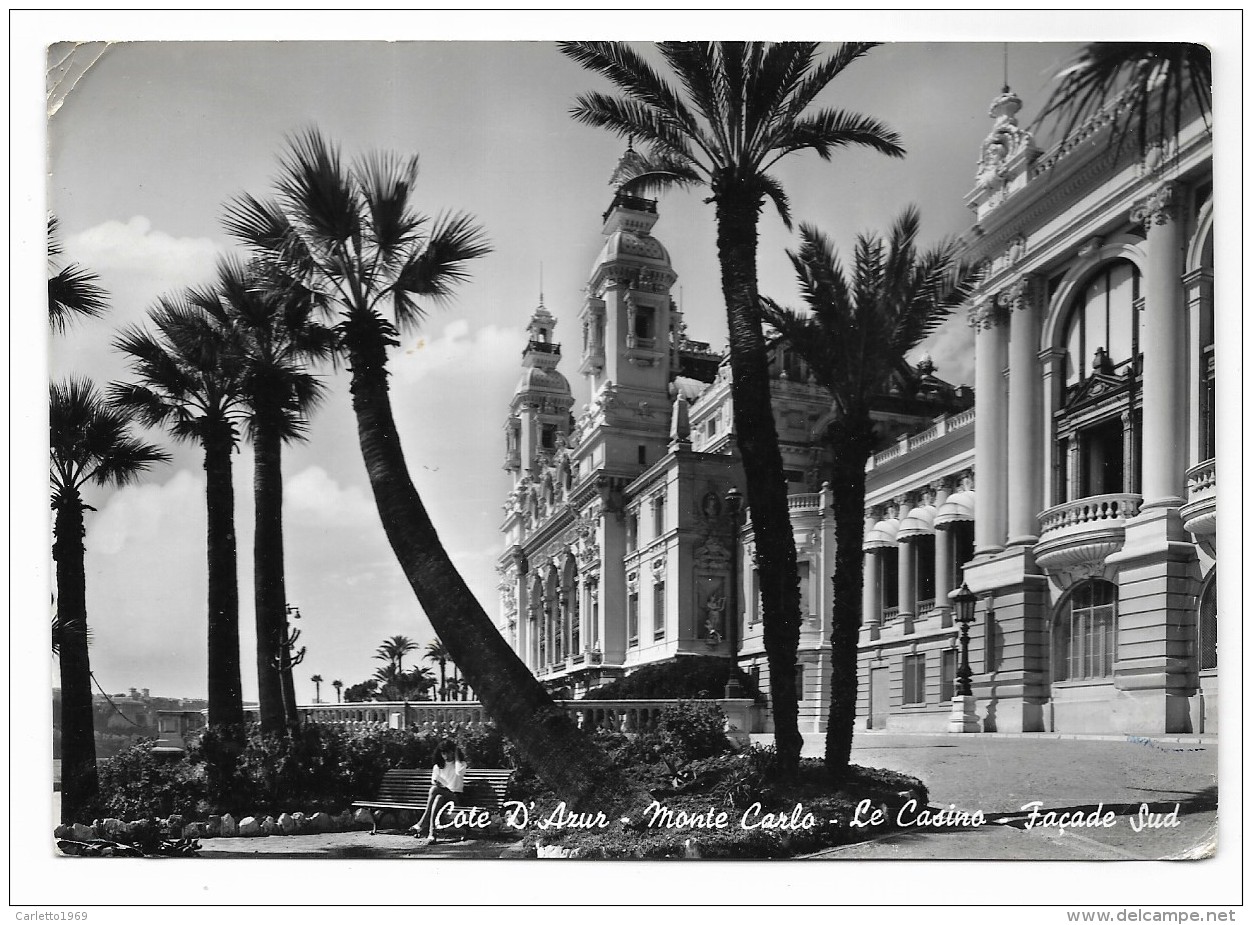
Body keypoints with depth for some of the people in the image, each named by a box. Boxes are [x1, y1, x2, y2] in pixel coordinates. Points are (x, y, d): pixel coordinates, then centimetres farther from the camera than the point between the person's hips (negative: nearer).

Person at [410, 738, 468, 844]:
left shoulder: (461, 763, 6)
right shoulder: (437, 767, 17)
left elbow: (459, 772, -18)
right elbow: (434, 783, 13)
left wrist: (457, 756, -9)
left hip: (455, 795, -3)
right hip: (442, 794, 3)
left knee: (434, 790, -35)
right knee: (437, 799, -37)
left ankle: (422, 825, -34)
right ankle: (431, 833, -45)